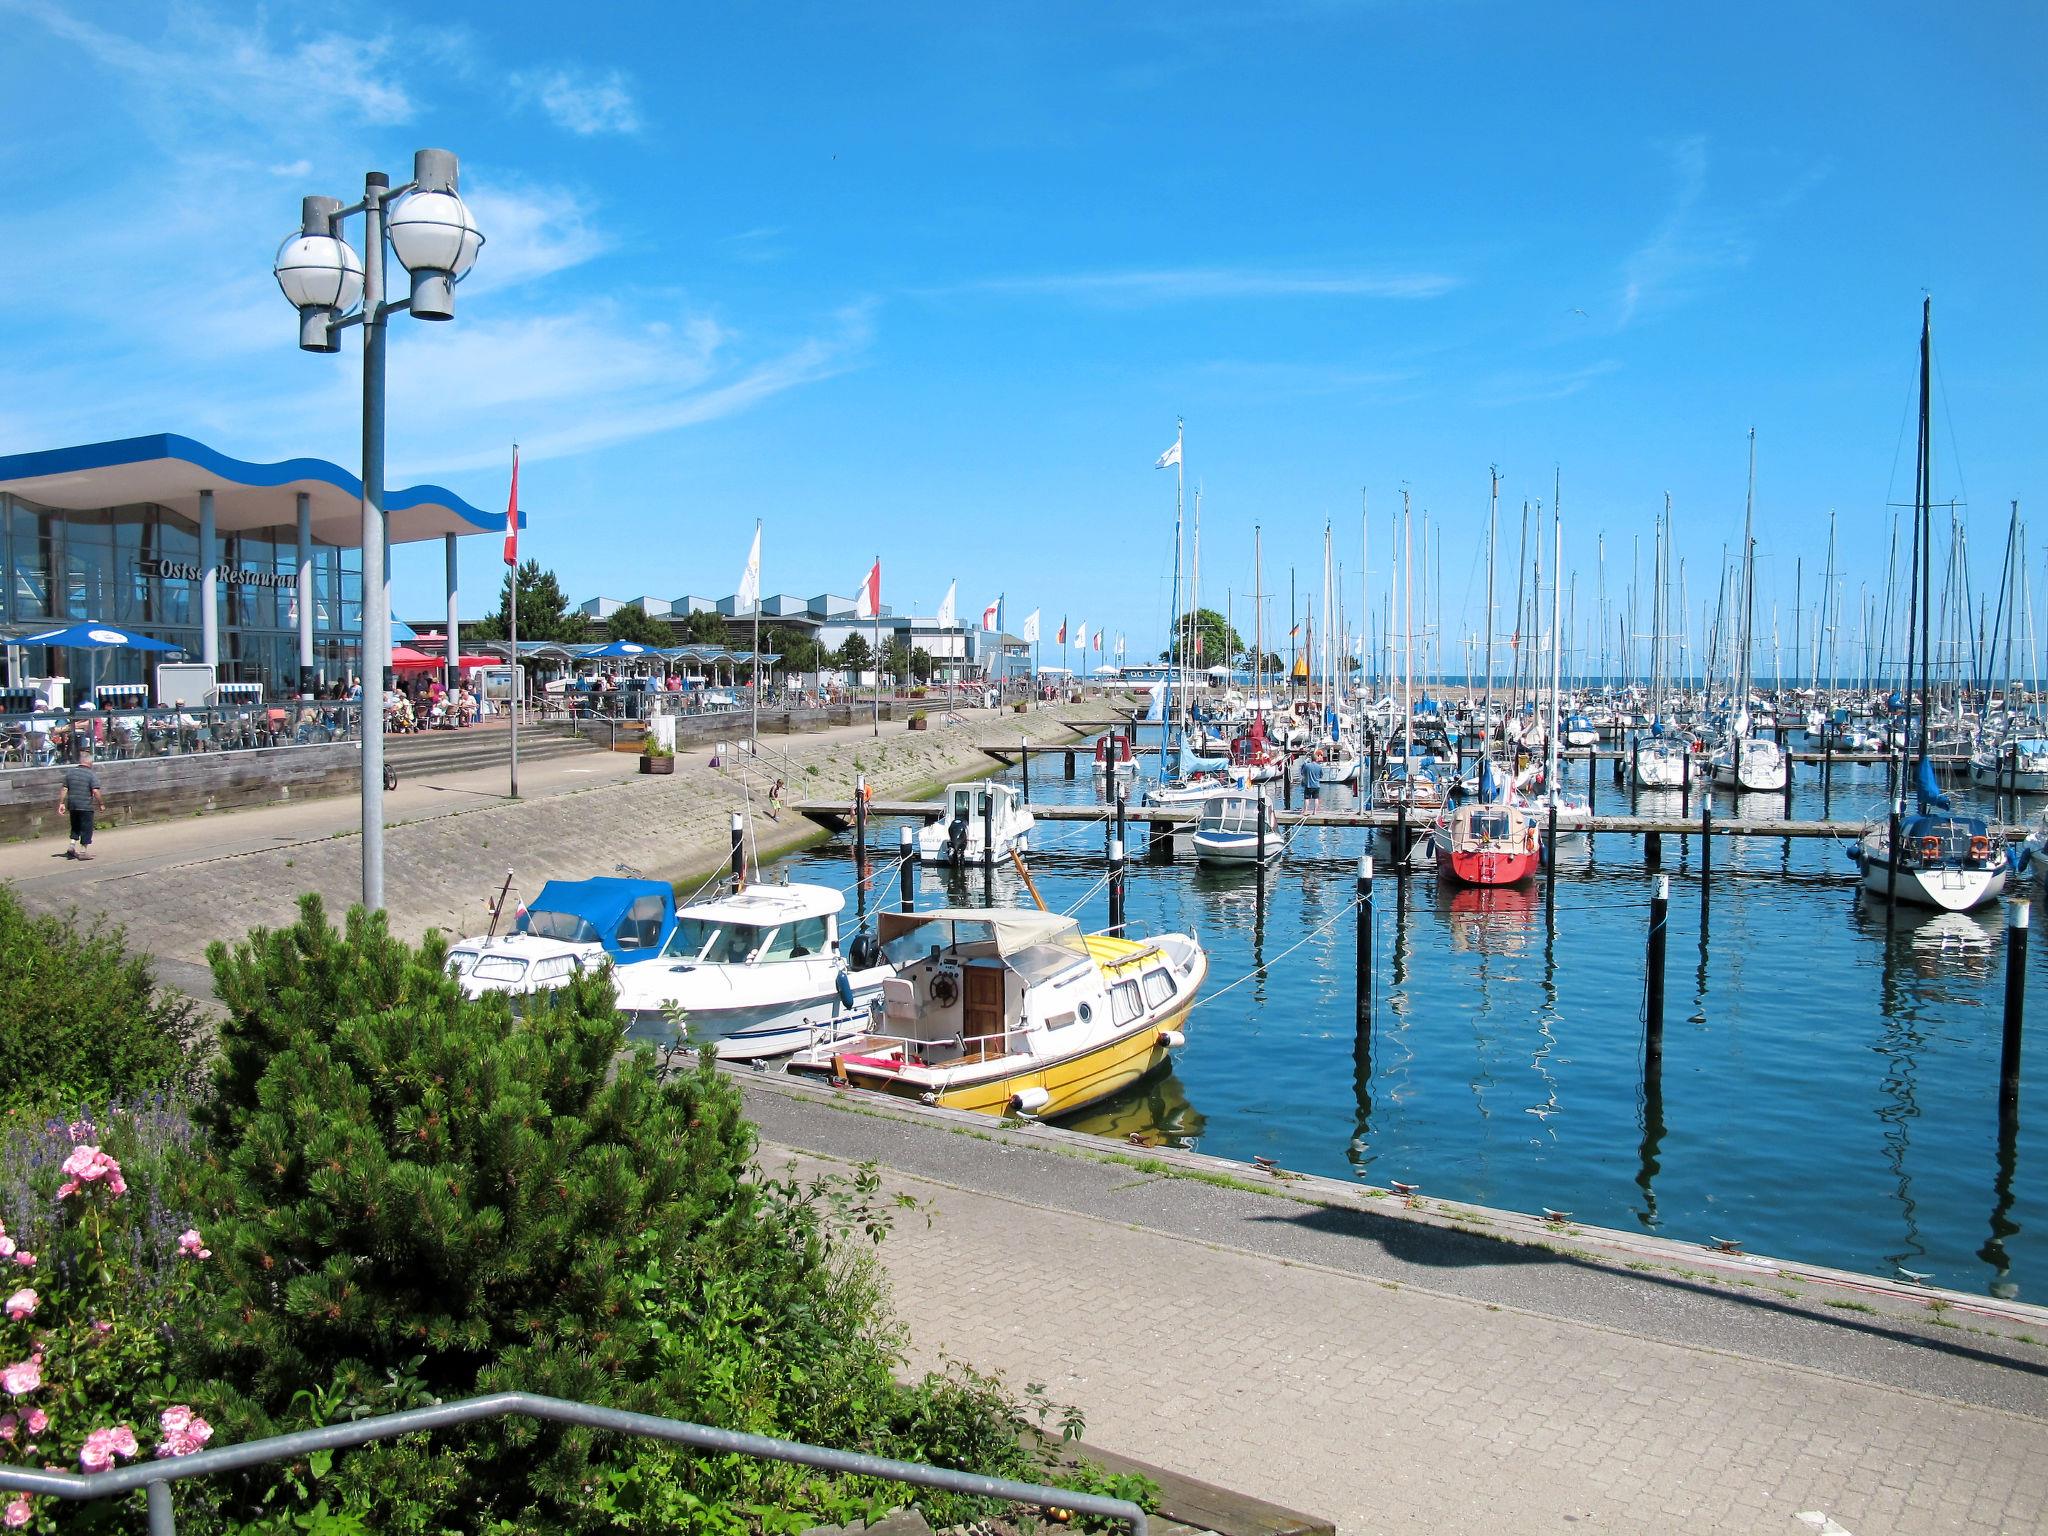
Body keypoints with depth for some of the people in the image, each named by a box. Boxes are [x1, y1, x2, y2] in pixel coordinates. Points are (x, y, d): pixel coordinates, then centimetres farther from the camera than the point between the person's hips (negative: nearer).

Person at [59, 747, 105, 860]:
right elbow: (95, 791, -17)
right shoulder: (92, 774, -10)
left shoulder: (70, 772, 6)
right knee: (86, 828, 4)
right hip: (86, 806, -5)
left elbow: (64, 789, 7)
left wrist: (61, 803, 11)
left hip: (72, 805, 5)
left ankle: (72, 845, 9)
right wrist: (101, 804, -7)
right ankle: (84, 851, 6)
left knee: (75, 826, 21)